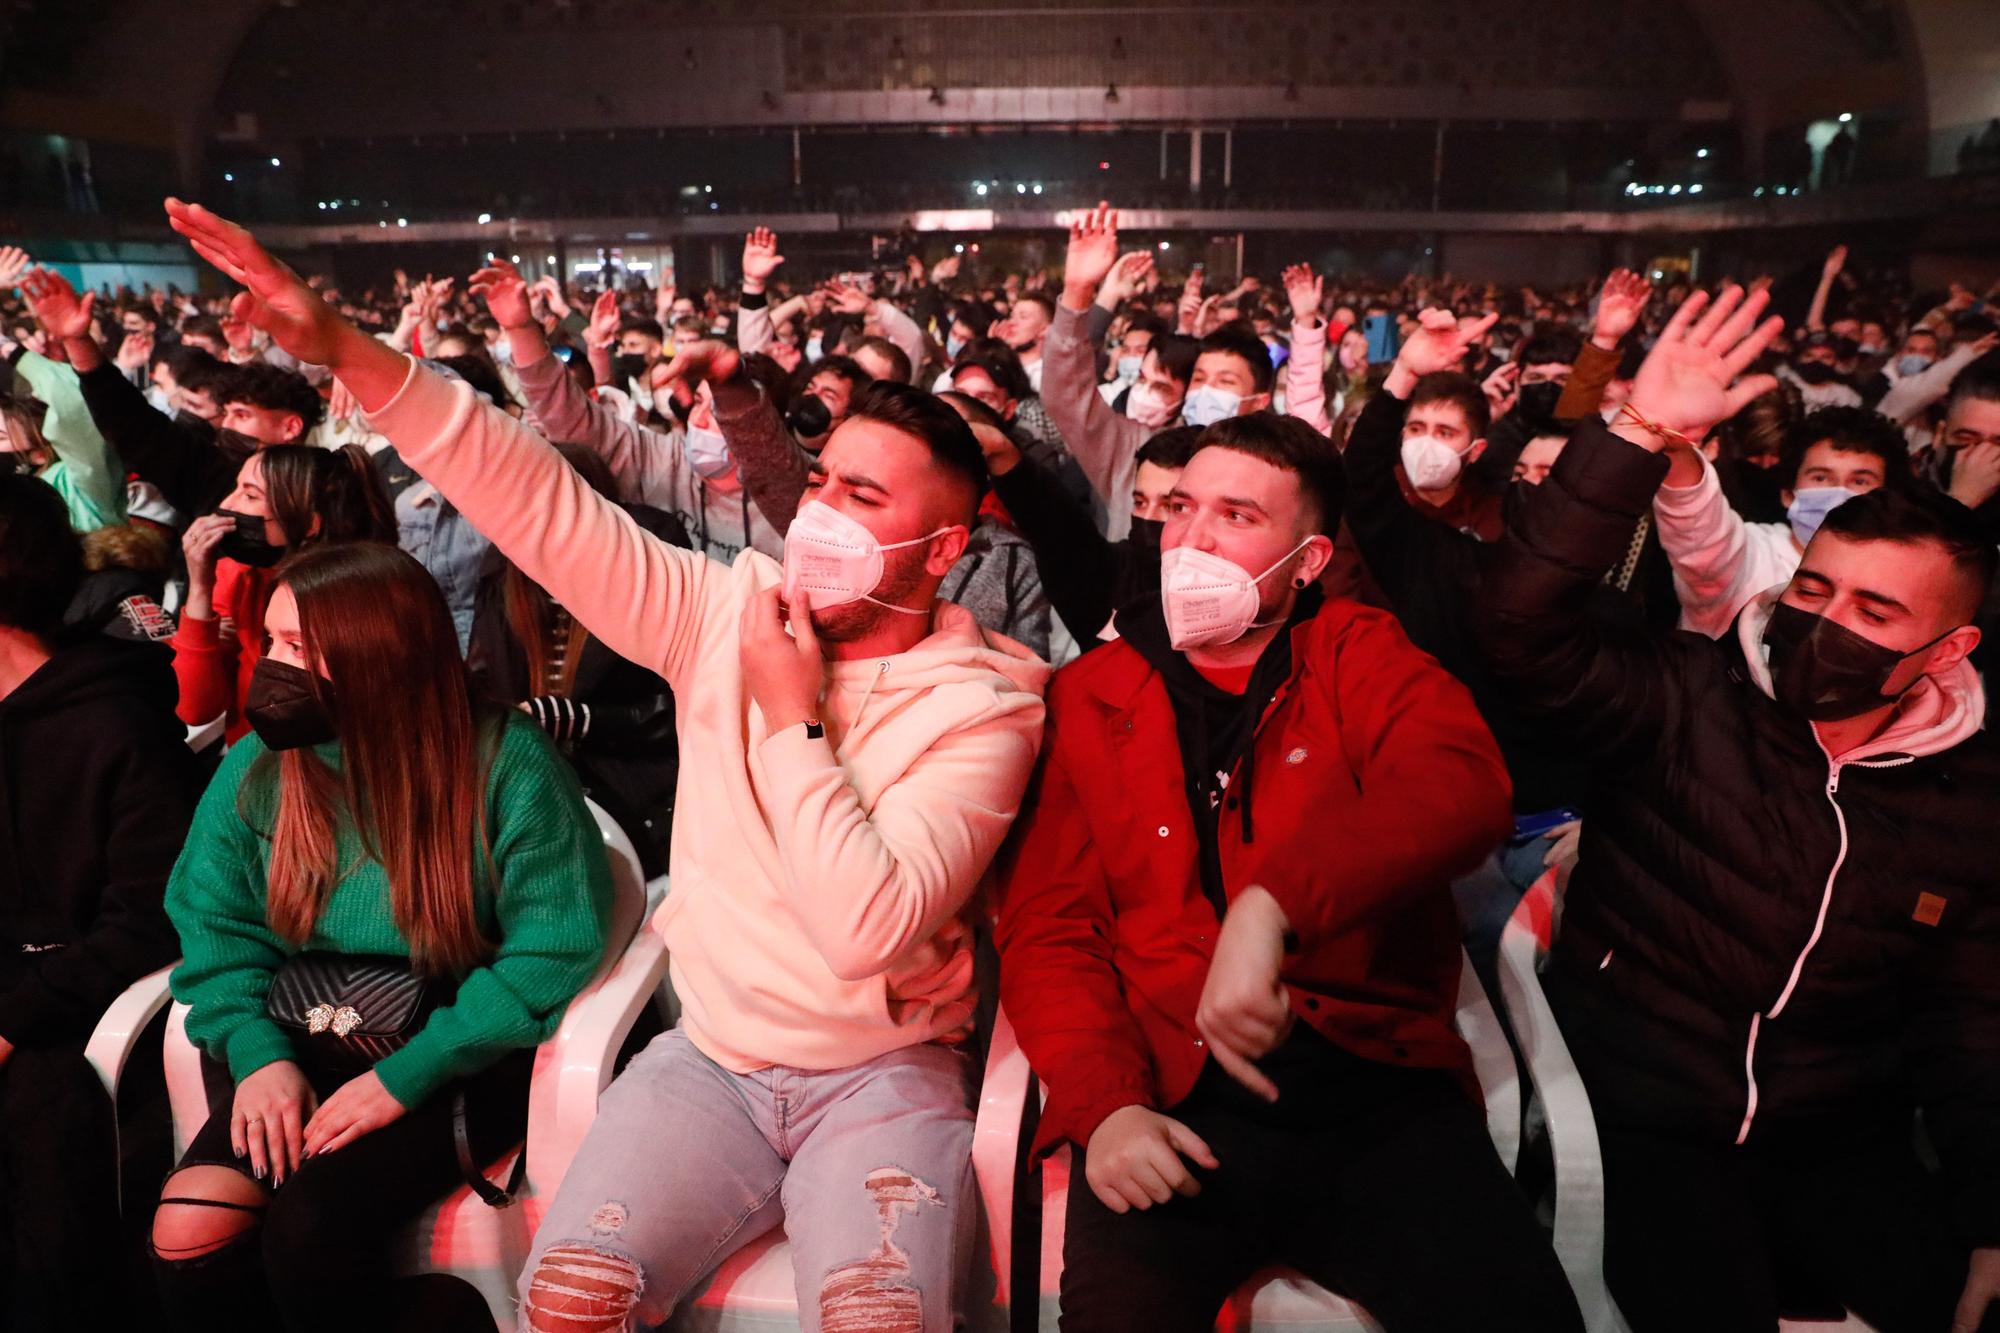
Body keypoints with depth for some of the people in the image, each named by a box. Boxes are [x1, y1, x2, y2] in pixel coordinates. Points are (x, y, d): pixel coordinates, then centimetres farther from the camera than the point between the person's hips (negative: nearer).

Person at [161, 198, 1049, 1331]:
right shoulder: (730, 609, -2)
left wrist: (794, 717, -20)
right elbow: (543, 505, -7)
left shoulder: (983, 704, -13)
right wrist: (344, 348, -14)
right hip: (709, 1057, 3)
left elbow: (869, 930, -25)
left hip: (883, 1076, -3)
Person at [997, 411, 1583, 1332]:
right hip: (1172, 1098, 0)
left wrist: (1270, 907, -29)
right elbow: (1047, 927, 5)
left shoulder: (1358, 655, 7)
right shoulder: (1089, 696, 10)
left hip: (1375, 1089, 0)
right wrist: (1104, 1102, -11)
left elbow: (1463, 786, -14)